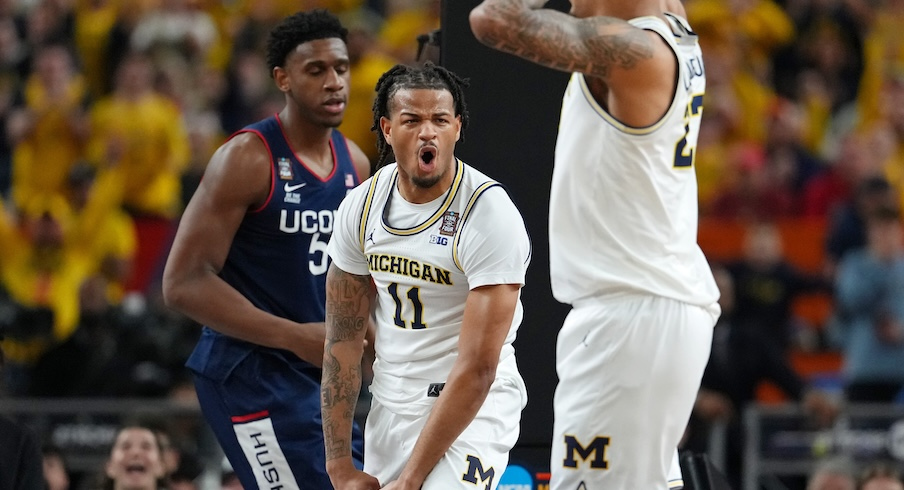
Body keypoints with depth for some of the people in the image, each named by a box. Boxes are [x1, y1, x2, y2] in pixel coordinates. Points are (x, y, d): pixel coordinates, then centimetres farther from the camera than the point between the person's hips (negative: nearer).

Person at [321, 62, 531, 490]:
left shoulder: (489, 214, -19)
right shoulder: (362, 206, -1)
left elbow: (477, 369, -21)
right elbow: (344, 338, 4)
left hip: (471, 408, -6)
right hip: (389, 405, 6)